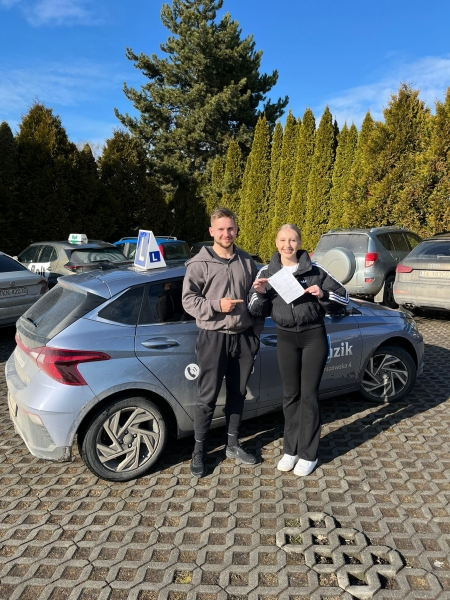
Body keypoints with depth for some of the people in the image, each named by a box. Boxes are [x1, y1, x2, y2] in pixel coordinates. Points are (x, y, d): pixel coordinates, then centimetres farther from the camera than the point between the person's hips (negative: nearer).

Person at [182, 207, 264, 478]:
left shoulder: (247, 262, 8)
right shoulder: (200, 263, -5)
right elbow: (188, 300, -7)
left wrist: (256, 332, 10)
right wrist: (216, 305, -20)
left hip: (244, 337, 4)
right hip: (214, 338, -4)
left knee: (238, 393, 14)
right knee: (208, 397, 1)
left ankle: (233, 444, 31)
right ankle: (199, 450, 18)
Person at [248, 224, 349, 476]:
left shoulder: (315, 270, -5)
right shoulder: (267, 273, 1)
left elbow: (344, 297, -1)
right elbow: (258, 312, 2)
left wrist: (323, 295, -19)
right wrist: (259, 294, -17)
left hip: (314, 337, -2)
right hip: (285, 339, 2)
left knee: (309, 394, 2)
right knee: (290, 394, 10)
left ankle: (308, 454, 16)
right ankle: (291, 449, 25)